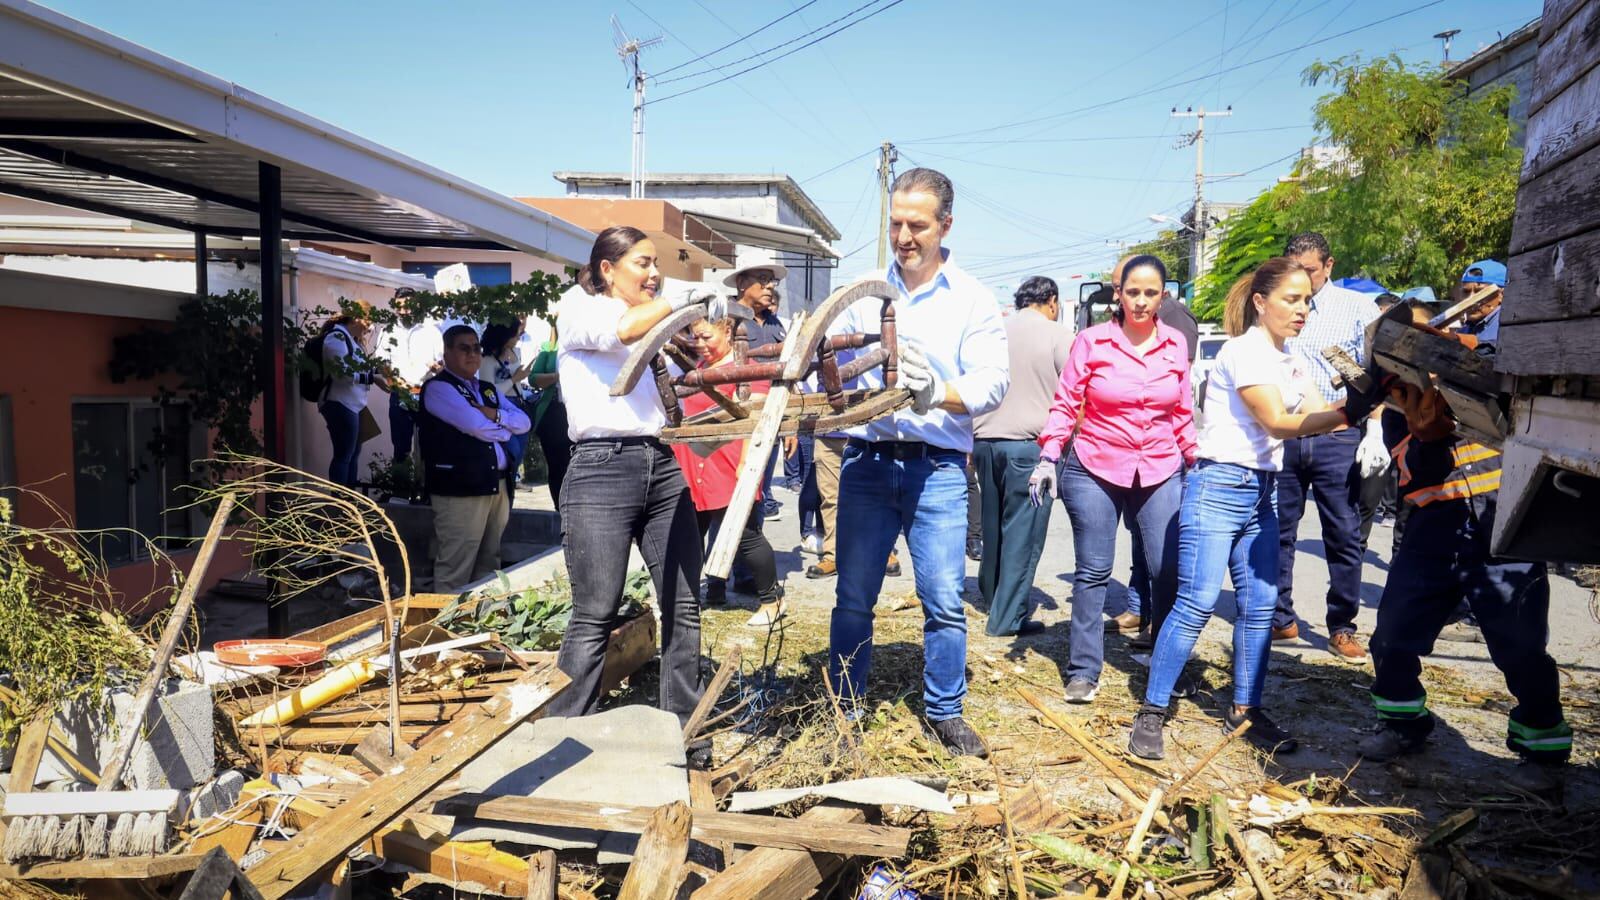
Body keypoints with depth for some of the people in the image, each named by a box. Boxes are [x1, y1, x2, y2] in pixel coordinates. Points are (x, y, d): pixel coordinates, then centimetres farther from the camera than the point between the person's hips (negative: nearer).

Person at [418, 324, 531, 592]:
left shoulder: (488, 389, 22)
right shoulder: (438, 388, -4)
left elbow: (524, 422, 12)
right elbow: (477, 426, -15)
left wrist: (495, 415, -7)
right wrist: (505, 429, 4)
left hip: (498, 486, 8)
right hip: (460, 488, -8)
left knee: (489, 565, 13)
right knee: (456, 570, -6)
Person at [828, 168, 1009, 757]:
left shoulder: (972, 300, 2)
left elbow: (993, 380, -9)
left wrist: (939, 393, -28)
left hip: (938, 468, -2)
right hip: (867, 460, 2)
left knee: (944, 599, 1)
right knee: (853, 596, 7)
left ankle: (944, 712, 19)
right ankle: (845, 707, 22)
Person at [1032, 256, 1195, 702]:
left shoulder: (1176, 344, 5)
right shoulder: (1091, 341, -4)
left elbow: (1183, 413, 13)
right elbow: (1065, 404, -2)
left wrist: (1195, 460, 14)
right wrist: (1049, 457, -10)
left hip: (1161, 473, 2)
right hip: (1095, 472, -2)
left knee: (1169, 570, -4)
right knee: (1093, 572, 2)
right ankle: (1083, 671, 12)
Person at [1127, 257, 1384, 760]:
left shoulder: (1291, 363, 15)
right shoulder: (1244, 352, -11)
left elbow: (1317, 415, 5)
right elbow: (1278, 422, -18)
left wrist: (1361, 404, -12)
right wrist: (1349, 412, -27)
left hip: (1263, 491, 9)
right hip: (1219, 486, -8)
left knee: (1260, 604, 7)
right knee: (1197, 602, -12)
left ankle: (1244, 709, 17)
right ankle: (1151, 712, -6)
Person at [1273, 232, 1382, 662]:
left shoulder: (1358, 308, 4)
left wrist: (1374, 434, -7)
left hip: (1337, 439, -2)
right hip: (1281, 436, 2)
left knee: (1344, 537, 2)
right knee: (1276, 532, 7)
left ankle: (1341, 628, 14)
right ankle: (1280, 618, 20)